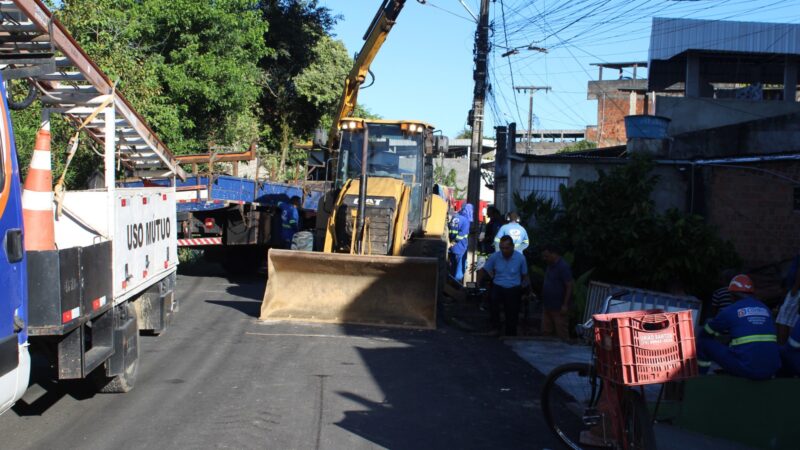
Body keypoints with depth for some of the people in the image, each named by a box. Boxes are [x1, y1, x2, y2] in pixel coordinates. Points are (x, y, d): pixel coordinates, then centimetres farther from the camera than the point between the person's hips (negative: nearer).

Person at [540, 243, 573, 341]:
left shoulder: (563, 267, -17)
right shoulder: (550, 265, 10)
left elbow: (569, 287, -19)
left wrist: (565, 305, -21)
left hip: (558, 307, -9)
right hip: (547, 305, 9)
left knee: (562, 334, -1)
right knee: (545, 332, 12)